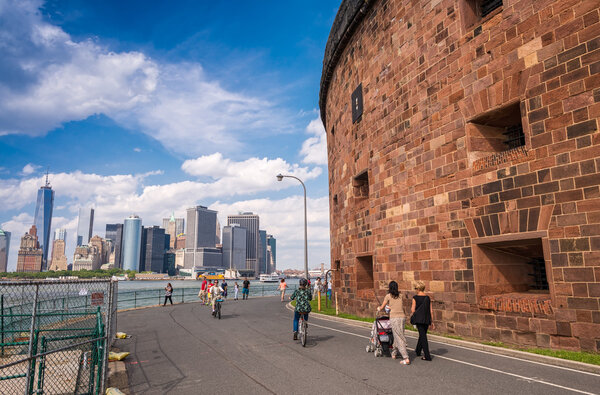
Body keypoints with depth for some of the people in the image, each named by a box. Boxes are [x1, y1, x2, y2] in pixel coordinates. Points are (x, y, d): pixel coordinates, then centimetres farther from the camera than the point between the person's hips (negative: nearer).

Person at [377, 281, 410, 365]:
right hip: (402, 317, 5)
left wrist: (378, 308, 35)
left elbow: (382, 307, 12)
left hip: (394, 318, -5)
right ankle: (394, 353, 32)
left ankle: (406, 358, -10)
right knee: (397, 336, 19)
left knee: (399, 338, -4)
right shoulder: (400, 296, 15)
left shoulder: (388, 296, 2)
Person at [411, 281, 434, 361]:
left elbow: (413, 310, -8)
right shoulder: (428, 298, 4)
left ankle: (427, 356, -5)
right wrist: (432, 322, 11)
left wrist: (411, 315, 14)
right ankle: (418, 351, 39)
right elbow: (431, 311, 5)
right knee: (422, 335, 20)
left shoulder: (415, 298, -8)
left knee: (423, 336, -3)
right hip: (427, 319, 5)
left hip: (419, 319, -5)